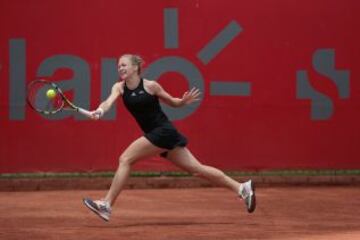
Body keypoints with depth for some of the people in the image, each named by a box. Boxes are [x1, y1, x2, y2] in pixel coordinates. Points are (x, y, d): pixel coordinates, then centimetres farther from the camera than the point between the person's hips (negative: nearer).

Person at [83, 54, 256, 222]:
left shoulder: (150, 86, -7)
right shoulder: (119, 87, 6)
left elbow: (173, 103, 7)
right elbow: (109, 101, -14)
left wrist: (184, 101, -15)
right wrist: (99, 111, -36)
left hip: (163, 132, -7)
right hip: (154, 134, 7)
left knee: (125, 159, -16)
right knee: (196, 168, 8)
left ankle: (106, 205, -13)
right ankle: (241, 188, 13)